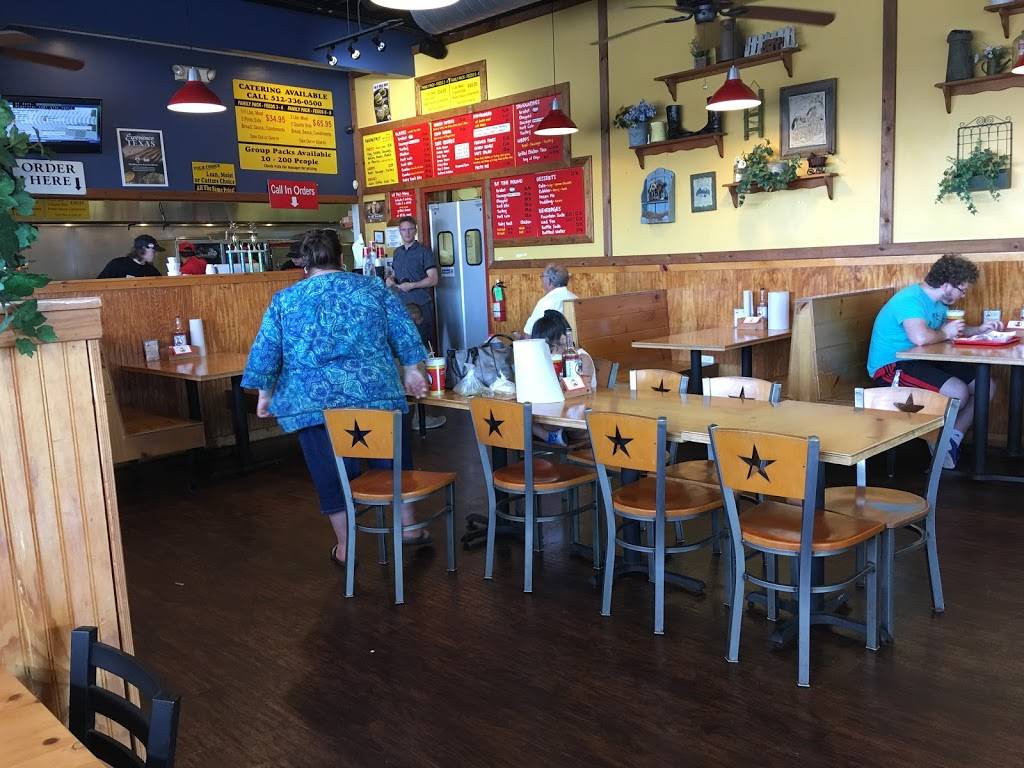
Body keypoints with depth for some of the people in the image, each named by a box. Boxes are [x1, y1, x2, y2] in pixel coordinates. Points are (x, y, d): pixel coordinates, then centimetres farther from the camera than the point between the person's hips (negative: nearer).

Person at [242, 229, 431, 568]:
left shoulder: (284, 299, 6)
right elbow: (403, 333, 7)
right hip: (375, 392, 1)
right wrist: (411, 371, 15)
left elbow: (265, 352, 5)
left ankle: (345, 547, 19)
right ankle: (409, 527, 27)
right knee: (393, 462, 16)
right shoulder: (372, 287, 6)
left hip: (313, 401, 0)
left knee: (331, 474, 11)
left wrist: (265, 395, 14)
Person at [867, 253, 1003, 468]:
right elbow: (920, 337, -38)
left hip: (921, 362, 11)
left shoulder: (938, 301, 12)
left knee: (987, 386, 4)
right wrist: (945, 334, -17)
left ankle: (952, 441, 9)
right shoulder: (911, 299, -21)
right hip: (891, 367, -11)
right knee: (958, 391, -29)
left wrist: (978, 329, 14)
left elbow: (947, 328, 31)